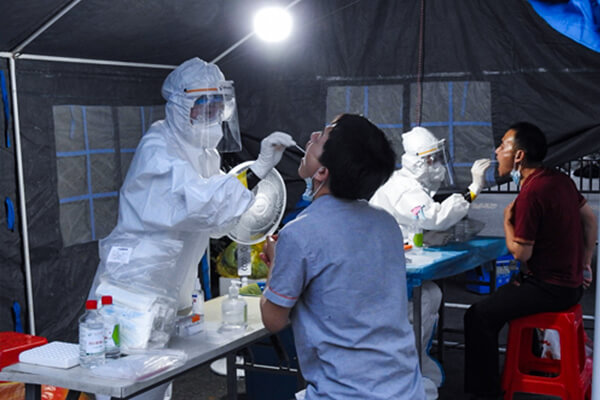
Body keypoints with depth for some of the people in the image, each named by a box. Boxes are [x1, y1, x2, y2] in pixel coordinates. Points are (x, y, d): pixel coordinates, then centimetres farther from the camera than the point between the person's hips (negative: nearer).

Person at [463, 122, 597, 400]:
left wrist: (507, 220, -4)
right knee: (498, 299, 26)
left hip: (550, 288, -10)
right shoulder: (560, 180, 4)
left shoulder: (531, 193, -24)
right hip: (571, 282, 10)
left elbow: (521, 252, -20)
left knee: (478, 317, -9)